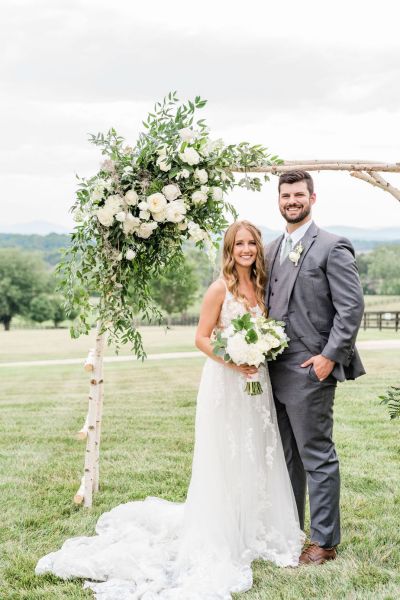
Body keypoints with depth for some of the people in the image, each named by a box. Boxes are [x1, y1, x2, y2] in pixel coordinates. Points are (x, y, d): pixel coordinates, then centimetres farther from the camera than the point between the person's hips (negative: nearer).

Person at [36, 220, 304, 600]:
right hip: (225, 384, -6)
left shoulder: (260, 286, 8)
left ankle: (254, 532, 28)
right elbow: (201, 339, -11)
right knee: (225, 460, 2)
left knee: (256, 458, 13)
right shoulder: (220, 288, -11)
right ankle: (219, 540, 15)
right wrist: (232, 361, -23)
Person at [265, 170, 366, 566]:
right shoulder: (271, 250, 15)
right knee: (286, 456, 15)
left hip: (310, 370, -7)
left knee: (317, 457, 0)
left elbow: (351, 307, -12)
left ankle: (324, 541, 11)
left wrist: (330, 357, -16)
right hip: (276, 370, 7)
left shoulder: (332, 248, -7)